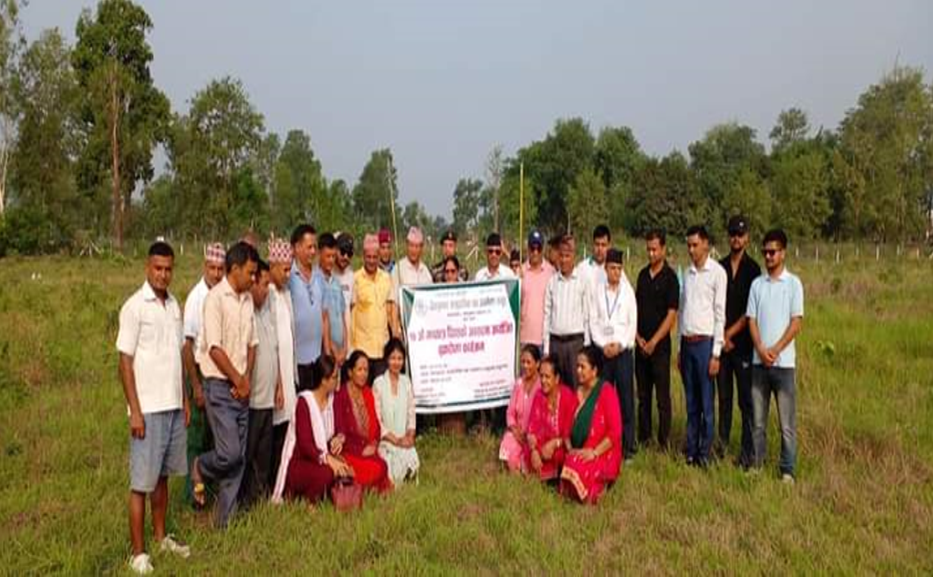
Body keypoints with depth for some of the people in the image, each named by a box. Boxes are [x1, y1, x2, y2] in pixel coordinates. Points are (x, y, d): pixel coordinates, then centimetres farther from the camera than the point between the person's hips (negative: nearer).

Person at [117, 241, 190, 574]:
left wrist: (184, 399, 14)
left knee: (163, 475, 16)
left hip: (173, 406, 6)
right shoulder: (134, 307, -10)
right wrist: (134, 411, -14)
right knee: (142, 482, 0)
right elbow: (125, 362, -11)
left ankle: (161, 537, 29)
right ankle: (138, 553, 9)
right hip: (148, 409, -6)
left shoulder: (174, 305, 9)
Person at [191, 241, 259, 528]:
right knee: (229, 453, -12)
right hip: (220, 386, -7)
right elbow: (215, 348, -16)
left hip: (241, 388, 7)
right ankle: (200, 469, 21)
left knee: (238, 457, 8)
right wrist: (238, 381, -9)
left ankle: (225, 520, 17)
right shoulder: (215, 298, -12)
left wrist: (246, 379, -1)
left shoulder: (247, 299, 11)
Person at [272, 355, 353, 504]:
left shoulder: (331, 399, 7)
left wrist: (337, 440, -10)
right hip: (298, 461, -7)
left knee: (346, 470, -21)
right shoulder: (304, 401, -14)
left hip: (321, 458, 7)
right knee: (326, 473, -34)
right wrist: (328, 459, -34)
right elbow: (304, 443, -21)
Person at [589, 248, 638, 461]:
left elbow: (632, 322, 2)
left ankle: (628, 445, 5)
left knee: (626, 398, -1)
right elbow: (593, 321, 4)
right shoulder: (596, 291, 5)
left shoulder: (628, 291, 3)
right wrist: (604, 345, -7)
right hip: (602, 351, 1)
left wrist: (620, 344, -8)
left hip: (623, 350, -1)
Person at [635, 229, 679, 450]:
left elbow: (671, 315, -10)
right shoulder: (643, 274, 10)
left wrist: (653, 342, -13)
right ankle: (643, 439, 19)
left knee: (663, 397, 0)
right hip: (641, 344, 5)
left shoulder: (670, 278, -7)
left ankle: (664, 441, 7)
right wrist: (637, 336, 1)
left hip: (660, 345, -5)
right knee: (643, 395, 11)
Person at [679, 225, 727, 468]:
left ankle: (704, 454, 8)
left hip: (704, 343, -5)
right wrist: (679, 349, 13)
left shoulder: (717, 272, -6)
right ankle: (691, 451, 17)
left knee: (706, 404, 0)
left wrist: (716, 354, -11)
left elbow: (720, 315, -8)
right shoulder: (687, 273, 12)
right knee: (691, 403, 11)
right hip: (686, 343, 6)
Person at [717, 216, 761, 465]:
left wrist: (730, 333, -8)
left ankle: (748, 451, 5)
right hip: (721, 341, 4)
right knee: (723, 396, 12)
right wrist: (720, 335, 0)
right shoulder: (720, 268, 9)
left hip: (743, 343, -4)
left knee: (746, 398, -1)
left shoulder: (752, 269, -3)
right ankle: (722, 442, 22)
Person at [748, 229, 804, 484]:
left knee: (787, 422, 1)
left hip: (784, 362, -3)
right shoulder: (757, 284, 9)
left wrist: (775, 350, -12)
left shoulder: (793, 283, -1)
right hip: (758, 361, 3)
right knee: (758, 420, 9)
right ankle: (756, 463, 18)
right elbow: (751, 320, 5)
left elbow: (796, 323, -5)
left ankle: (788, 470, 8)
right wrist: (761, 349, -9)